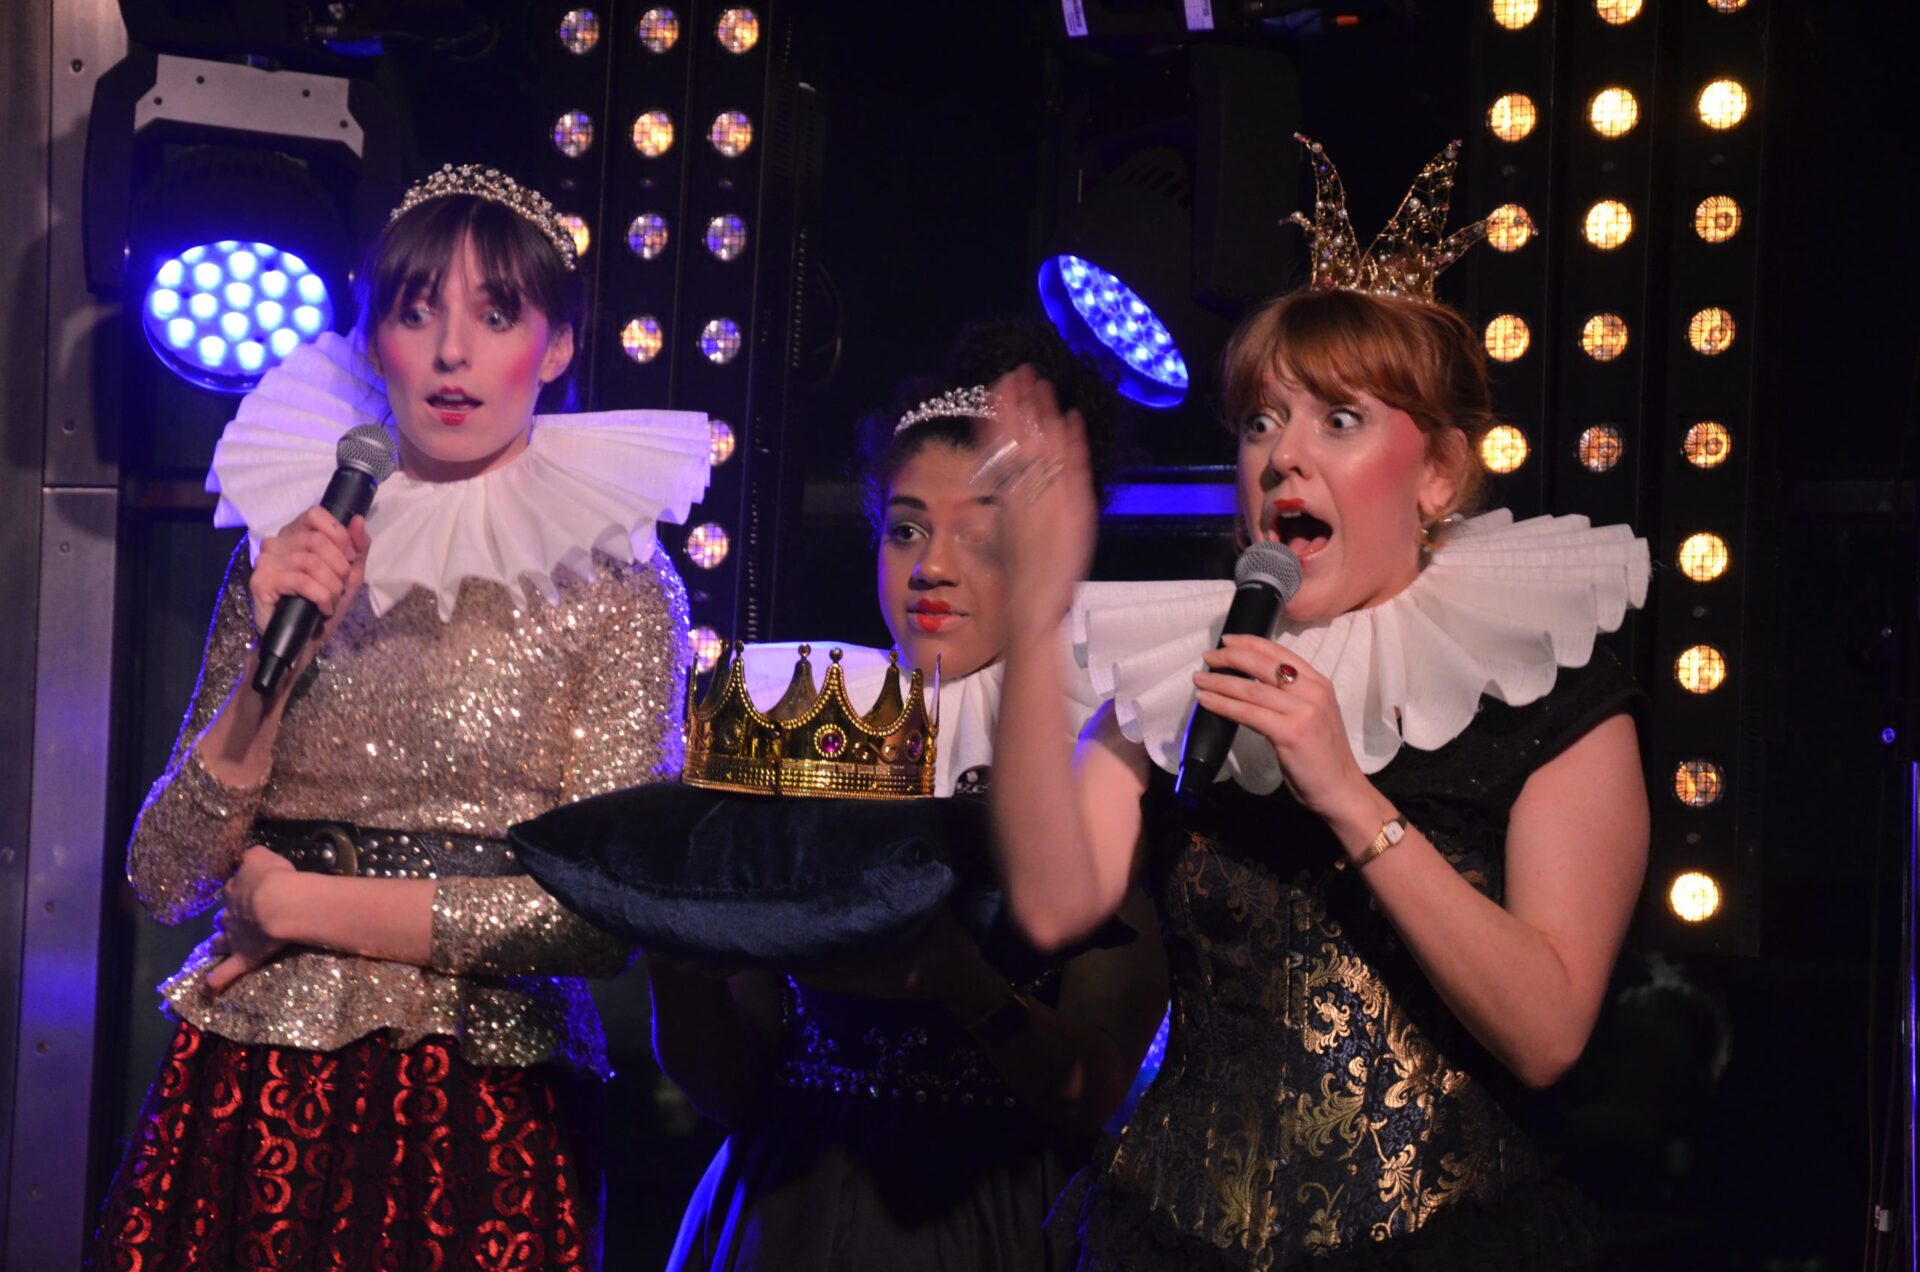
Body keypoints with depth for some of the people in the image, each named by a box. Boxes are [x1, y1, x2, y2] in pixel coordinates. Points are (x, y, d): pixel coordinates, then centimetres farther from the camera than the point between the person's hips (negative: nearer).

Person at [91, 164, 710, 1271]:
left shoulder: (616, 585, -4)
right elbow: (165, 878, 3)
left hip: (480, 1114, -2)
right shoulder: (290, 547, 6)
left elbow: (604, 918, -11)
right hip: (244, 1099, 3)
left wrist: (296, 902, -7)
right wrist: (273, 663, -12)